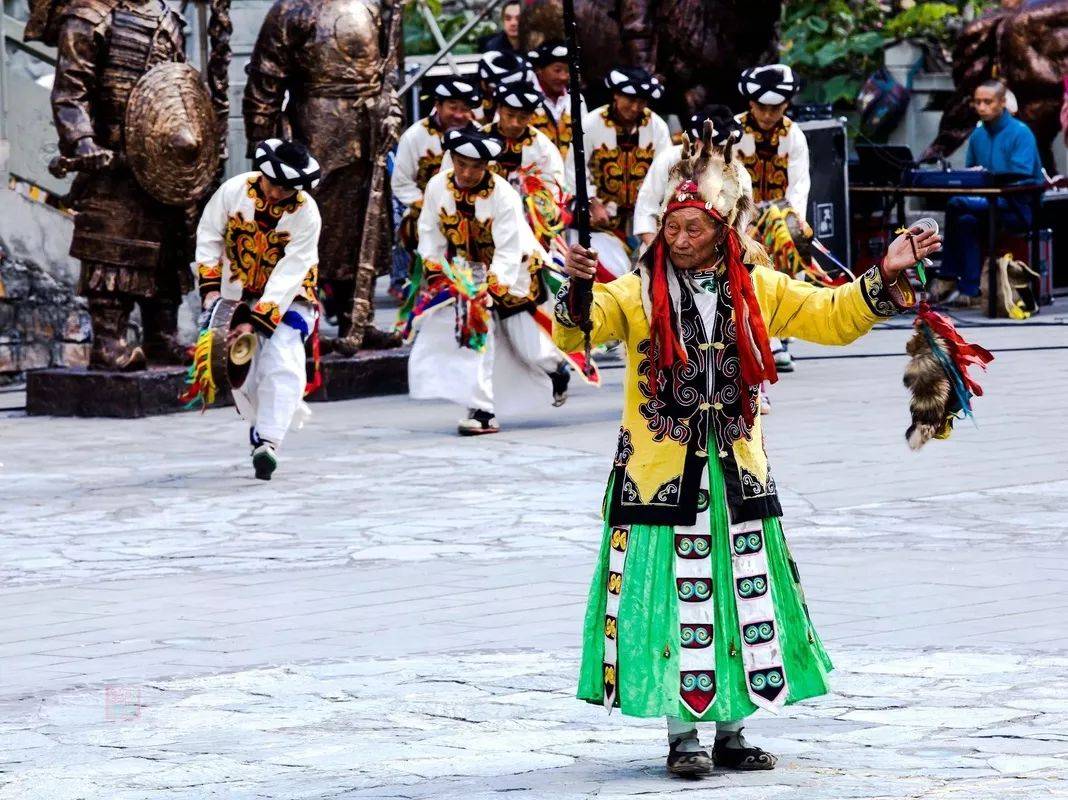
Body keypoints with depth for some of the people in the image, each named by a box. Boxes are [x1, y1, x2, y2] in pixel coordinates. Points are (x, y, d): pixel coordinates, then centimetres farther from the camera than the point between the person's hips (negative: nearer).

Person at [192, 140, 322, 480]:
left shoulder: (306, 214, -22)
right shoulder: (234, 191, -16)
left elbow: (288, 274, -25)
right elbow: (209, 236, -3)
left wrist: (256, 321, -31)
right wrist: (210, 287, -13)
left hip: (287, 294, -3)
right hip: (237, 291, 3)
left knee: (282, 362, -20)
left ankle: (267, 442, -26)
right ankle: (264, 422, 24)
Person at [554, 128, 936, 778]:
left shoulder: (758, 288, 6)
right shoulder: (638, 292, -3)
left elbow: (832, 317, 11)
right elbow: (576, 332, -14)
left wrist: (885, 279, -2)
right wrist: (578, 291, -34)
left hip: (736, 472, 3)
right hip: (659, 473, -3)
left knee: (743, 603, 7)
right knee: (674, 603, -1)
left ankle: (731, 732, 17)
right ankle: (683, 736, 7)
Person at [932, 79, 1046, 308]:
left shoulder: (1020, 133, -8)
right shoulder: (978, 135, 14)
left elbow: (1021, 177, -18)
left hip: (1019, 209, -6)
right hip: (988, 203, 6)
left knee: (956, 204, -26)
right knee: (967, 221, -28)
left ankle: (949, 279, -19)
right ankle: (968, 289, -26)